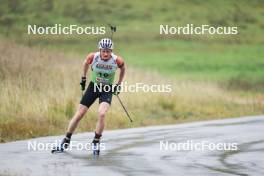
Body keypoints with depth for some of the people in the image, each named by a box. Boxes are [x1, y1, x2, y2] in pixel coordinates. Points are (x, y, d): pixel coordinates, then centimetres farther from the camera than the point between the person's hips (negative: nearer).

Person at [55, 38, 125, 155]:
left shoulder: (117, 60, -19)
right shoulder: (93, 57, -19)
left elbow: (123, 68, 4)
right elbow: (86, 63, 5)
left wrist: (119, 84, 5)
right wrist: (83, 78, 11)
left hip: (107, 89, -1)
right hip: (93, 87, 1)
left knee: (102, 114, -25)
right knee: (79, 115, -1)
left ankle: (96, 142, -8)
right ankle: (66, 142, 13)